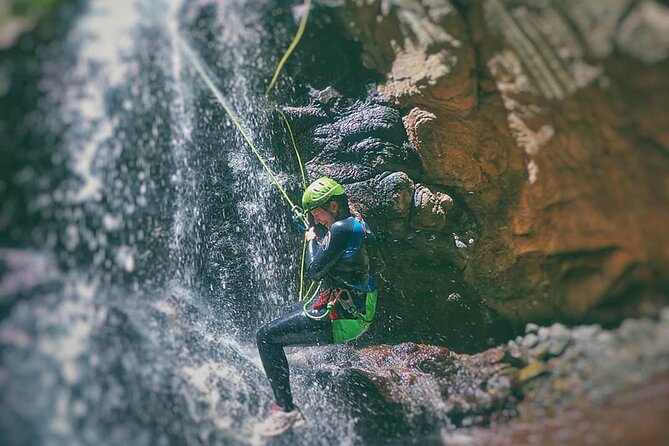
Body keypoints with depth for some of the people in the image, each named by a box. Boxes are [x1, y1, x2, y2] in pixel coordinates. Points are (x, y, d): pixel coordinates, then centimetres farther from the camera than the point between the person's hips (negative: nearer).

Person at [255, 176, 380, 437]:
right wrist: (316, 232, 21)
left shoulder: (342, 228, -21)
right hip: (356, 310, 11)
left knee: (267, 336, -12)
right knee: (293, 310, 35)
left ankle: (286, 409, -12)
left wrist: (311, 240, -2)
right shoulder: (356, 223, 10)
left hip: (341, 318, -11)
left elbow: (315, 271, -18)